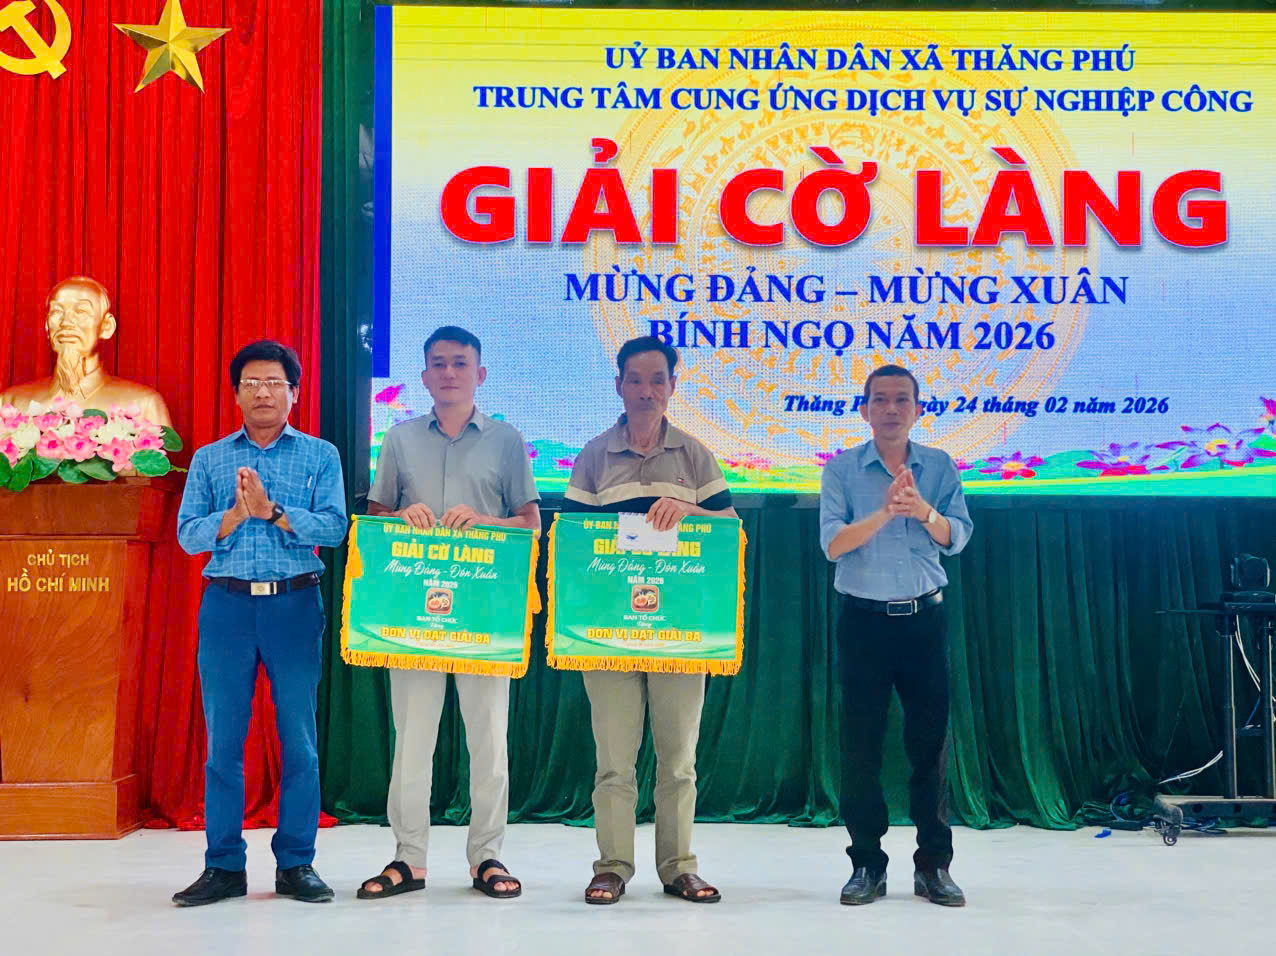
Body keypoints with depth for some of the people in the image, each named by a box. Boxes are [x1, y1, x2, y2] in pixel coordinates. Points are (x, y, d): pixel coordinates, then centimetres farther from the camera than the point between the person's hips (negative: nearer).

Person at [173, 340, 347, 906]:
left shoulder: (320, 455, 9)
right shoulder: (209, 459, 13)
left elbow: (334, 527, -5)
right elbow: (189, 536, 3)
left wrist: (272, 510, -14)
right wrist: (237, 513, -12)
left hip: (295, 604, -1)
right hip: (227, 604, 1)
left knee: (299, 738, 0)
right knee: (223, 738, 2)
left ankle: (296, 864, 9)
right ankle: (223, 866, 10)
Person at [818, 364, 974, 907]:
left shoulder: (940, 467, 6)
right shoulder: (842, 469, 1)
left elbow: (957, 537, -5)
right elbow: (832, 543, -10)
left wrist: (924, 511, -25)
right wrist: (884, 512, -24)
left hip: (924, 616, 1)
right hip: (863, 617, -1)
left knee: (930, 739, 3)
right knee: (861, 741, 1)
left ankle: (934, 864, 12)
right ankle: (867, 864, 11)